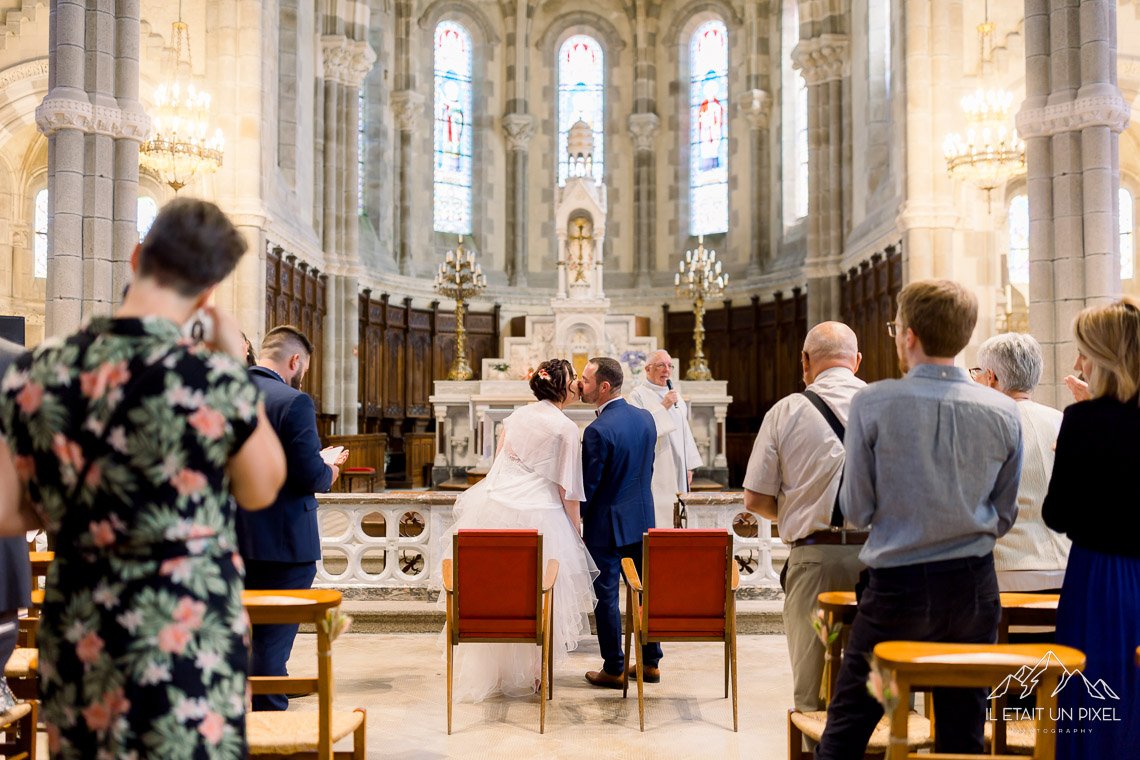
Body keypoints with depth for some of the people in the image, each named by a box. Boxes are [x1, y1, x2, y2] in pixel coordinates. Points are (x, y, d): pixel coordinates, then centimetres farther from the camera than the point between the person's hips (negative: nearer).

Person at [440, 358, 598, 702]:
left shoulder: (516, 416, 11)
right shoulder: (566, 428, -6)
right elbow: (568, 488, -6)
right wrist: (576, 529, 3)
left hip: (496, 506, 6)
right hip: (537, 516, -6)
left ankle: (485, 671, 25)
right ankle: (529, 672, 14)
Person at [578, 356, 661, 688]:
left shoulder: (598, 431, -22)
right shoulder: (645, 417, 1)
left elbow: (587, 485, -17)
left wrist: (577, 523, -3)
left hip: (608, 524, -7)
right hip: (643, 517, 7)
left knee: (606, 595, 4)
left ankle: (614, 669, 13)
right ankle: (650, 663, 24)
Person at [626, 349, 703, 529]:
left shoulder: (675, 395, 17)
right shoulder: (638, 395, -6)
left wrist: (689, 467, 14)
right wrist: (663, 406, -19)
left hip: (677, 470, 7)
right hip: (654, 473, -7)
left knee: (676, 520, 7)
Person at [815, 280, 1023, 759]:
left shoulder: (873, 403, -12)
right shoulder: (1004, 412, -3)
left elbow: (856, 510, -7)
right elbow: (1004, 516, 7)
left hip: (897, 588, -3)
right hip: (975, 588, 4)